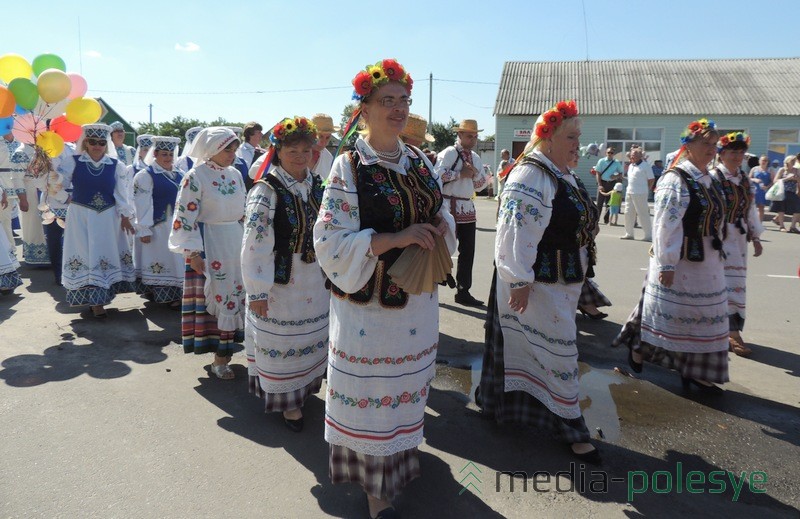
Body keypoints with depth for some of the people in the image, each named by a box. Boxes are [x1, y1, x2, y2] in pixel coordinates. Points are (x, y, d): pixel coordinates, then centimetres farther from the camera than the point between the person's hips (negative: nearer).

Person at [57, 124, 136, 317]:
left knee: (106, 256, 8)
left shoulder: (114, 165, 1)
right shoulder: (74, 163, -3)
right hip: (81, 217, -2)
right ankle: (94, 301, 5)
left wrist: (125, 216, 0)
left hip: (108, 218, 2)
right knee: (86, 256, 0)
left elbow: (121, 192, 2)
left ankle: (100, 298, 24)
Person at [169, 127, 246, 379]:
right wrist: (192, 253, -15)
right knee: (215, 296, -1)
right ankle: (220, 359, 10)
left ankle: (225, 348, 24)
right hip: (209, 246, -6)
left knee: (237, 293, 9)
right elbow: (186, 217, -13)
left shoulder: (235, 174, 8)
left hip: (236, 243, 7)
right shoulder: (196, 176, -11)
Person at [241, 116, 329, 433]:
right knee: (282, 344, 9)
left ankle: (304, 386, 42)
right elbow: (256, 244, -20)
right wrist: (257, 291, -20)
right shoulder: (266, 190, -17)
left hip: (315, 282, 6)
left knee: (310, 339, 20)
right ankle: (286, 400, 27)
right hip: (281, 282, -6)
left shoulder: (316, 186, 4)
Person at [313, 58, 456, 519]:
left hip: (418, 300, 6)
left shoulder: (421, 162, 6)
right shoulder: (348, 167, -11)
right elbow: (331, 242, -17)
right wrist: (395, 238, -25)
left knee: (407, 386, 20)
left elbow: (443, 216, 15)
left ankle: (402, 455, 44)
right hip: (369, 304, -5)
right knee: (370, 394, 8)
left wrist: (442, 228, -9)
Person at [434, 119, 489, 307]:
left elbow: (482, 184, 15)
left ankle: (463, 292, 17)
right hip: (450, 206, -7)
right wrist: (460, 173, -15)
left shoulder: (476, 157, 16)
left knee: (467, 251, 8)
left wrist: (475, 173, -4)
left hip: (468, 208, 7)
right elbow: (438, 174, -21)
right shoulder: (449, 153, -6)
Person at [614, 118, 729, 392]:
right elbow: (665, 224, -20)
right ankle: (637, 348, 30)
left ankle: (697, 373, 23)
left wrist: (717, 253, 15)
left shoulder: (709, 180, 11)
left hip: (707, 264, 8)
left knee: (703, 318, 12)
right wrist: (666, 264, -21)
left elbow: (717, 220, 17)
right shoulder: (675, 179, -15)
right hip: (680, 262, -8)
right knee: (668, 312, 6)